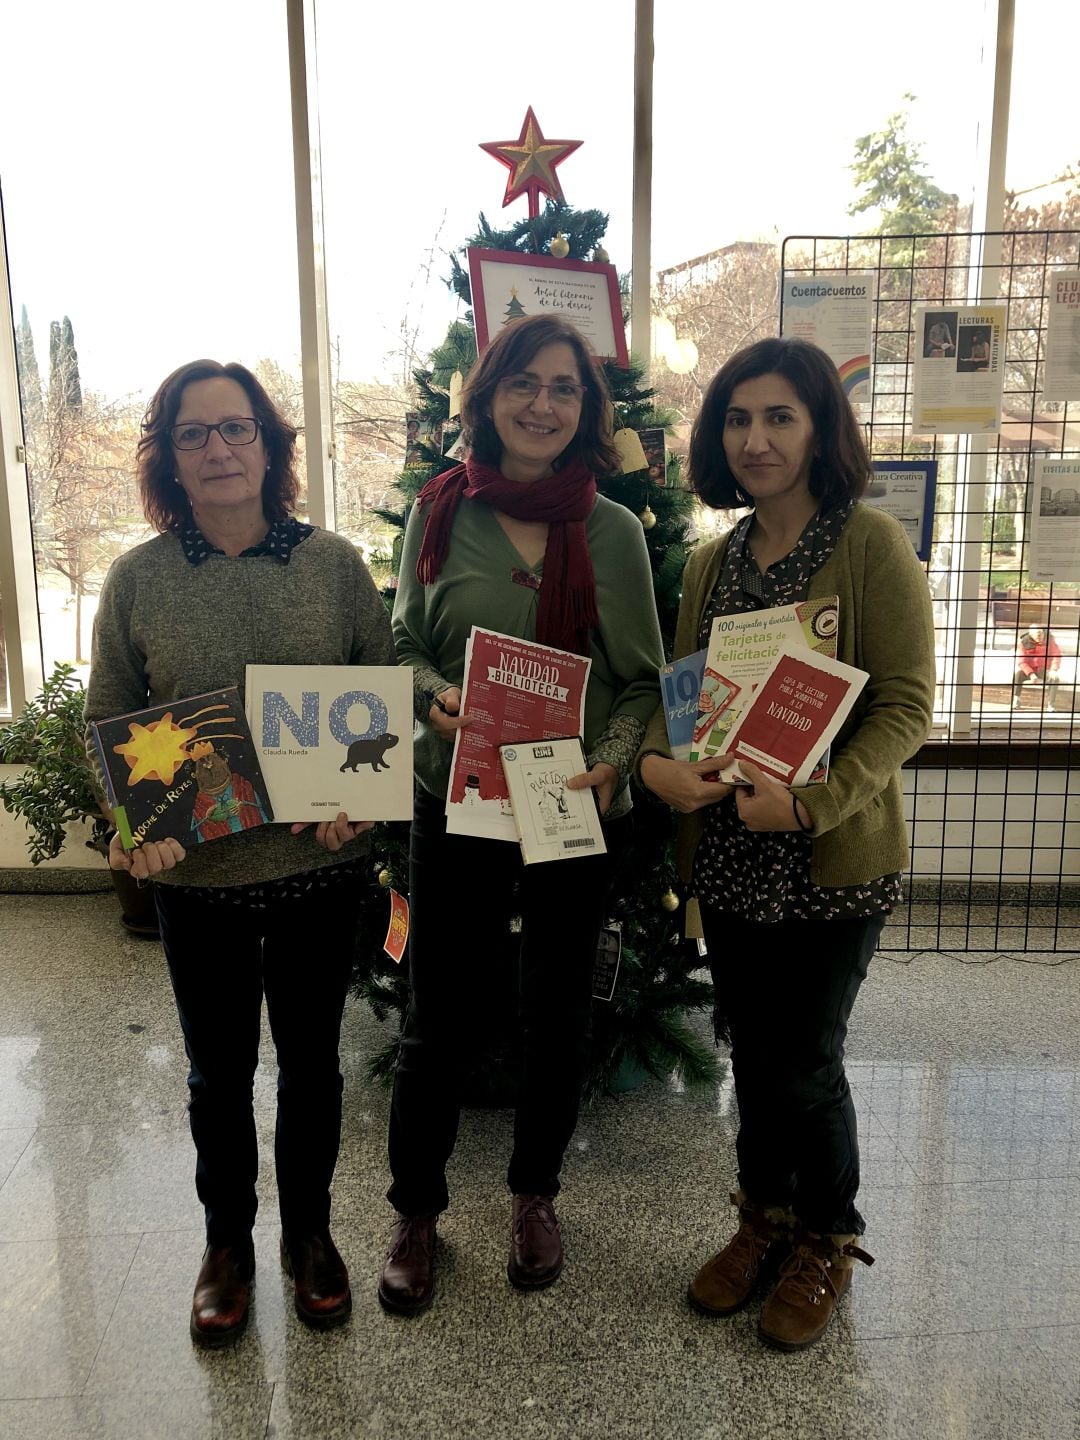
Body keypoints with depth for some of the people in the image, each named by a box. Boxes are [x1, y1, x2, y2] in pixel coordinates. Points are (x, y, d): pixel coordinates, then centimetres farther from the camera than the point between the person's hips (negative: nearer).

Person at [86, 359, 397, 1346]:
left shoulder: (334, 563, -4)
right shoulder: (138, 578, -3)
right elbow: (107, 724, 3)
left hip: (320, 865, 0)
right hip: (196, 874, 0)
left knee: (311, 1058, 17)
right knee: (220, 1067, 17)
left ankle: (310, 1230, 41)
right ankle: (227, 1241, 41)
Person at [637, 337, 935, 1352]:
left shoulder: (872, 545, -10)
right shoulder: (710, 563, 8)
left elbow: (907, 703, -14)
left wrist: (813, 800, -25)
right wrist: (656, 761, -12)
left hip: (835, 859, -5)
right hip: (728, 856, 5)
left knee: (804, 1059, 6)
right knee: (751, 1047, 17)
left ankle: (825, 1242, 33)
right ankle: (763, 1217, 40)